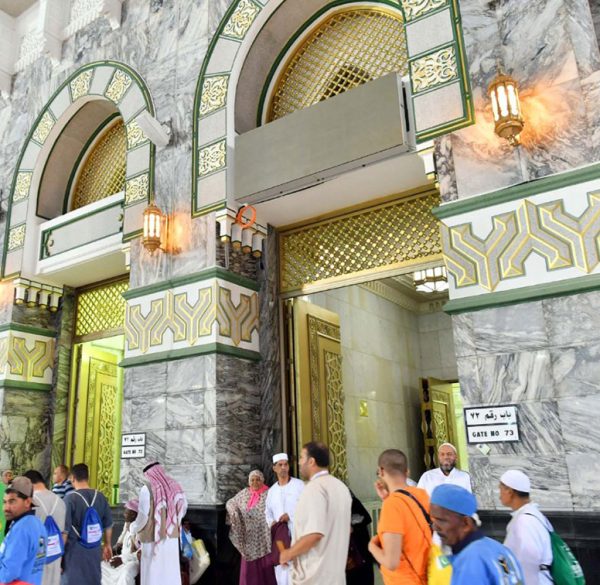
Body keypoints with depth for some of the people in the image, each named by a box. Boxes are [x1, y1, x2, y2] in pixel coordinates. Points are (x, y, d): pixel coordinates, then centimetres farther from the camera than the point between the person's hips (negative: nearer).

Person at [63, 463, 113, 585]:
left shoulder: (70, 498, -14)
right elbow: (108, 525, 9)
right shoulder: (100, 497, 2)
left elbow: (64, 529, -15)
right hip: (95, 549, 4)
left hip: (74, 550, -4)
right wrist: (107, 545, 22)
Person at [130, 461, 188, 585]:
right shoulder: (175, 487, 4)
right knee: (170, 573, 13)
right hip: (172, 537, 5)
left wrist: (133, 527, 7)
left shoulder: (147, 488, -11)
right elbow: (182, 510, 11)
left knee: (153, 574, 5)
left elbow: (143, 516, -12)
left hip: (154, 537, -5)